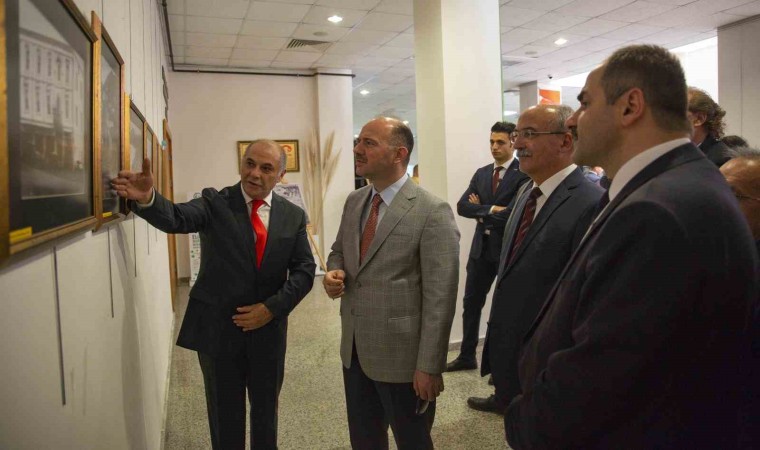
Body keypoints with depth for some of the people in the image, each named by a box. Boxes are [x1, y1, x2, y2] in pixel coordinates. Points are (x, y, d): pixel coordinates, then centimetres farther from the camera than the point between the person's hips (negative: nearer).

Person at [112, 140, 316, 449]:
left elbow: (304, 271, -3)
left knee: (266, 412, 20)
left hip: (268, 329, 2)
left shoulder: (293, 216, 1)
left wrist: (271, 308, -14)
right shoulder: (215, 202, -6)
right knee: (224, 415, 16)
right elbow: (177, 218, -24)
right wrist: (147, 199, -45)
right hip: (217, 328, -2)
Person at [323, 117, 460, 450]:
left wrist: (429, 366, -17)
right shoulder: (353, 201, 5)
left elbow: (439, 297, -18)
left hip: (402, 354, -6)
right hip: (354, 348, 6)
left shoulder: (432, 212, -17)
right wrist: (333, 273, -5)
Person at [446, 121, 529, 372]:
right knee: (471, 302, 13)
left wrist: (481, 211, -9)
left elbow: (511, 214, -22)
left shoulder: (524, 173, -12)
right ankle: (467, 356, 28)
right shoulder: (481, 173, 10)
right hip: (481, 247, 6)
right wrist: (491, 210, -14)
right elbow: (462, 206, 0)